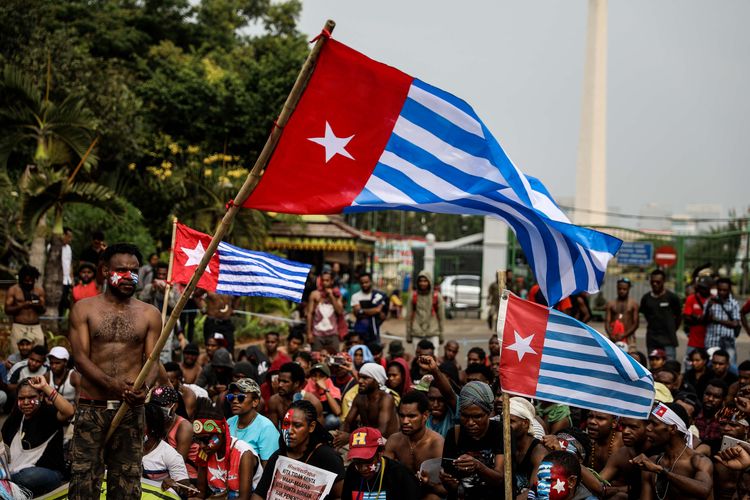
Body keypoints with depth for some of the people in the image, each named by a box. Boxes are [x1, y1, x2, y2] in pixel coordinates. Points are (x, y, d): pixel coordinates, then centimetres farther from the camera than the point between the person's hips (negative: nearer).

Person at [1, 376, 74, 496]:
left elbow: (69, 411, -27)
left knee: (29, 475, -38)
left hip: (47, 471, -4)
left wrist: (45, 387, -23)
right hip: (14, 472, 4)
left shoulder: (48, 413, -4)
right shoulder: (15, 418, 16)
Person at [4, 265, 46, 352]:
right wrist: (21, 306, -18)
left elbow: (43, 311, 12)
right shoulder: (13, 290, 2)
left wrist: (39, 306, -11)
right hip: (19, 327, -3)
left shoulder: (39, 290, 11)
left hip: (36, 327, 3)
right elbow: (7, 310, -3)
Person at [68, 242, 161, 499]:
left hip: (132, 408, 1)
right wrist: (112, 384, -21)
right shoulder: (84, 309, 6)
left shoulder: (150, 314, 9)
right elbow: (81, 357, -4)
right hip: (91, 407, -1)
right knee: (84, 477, -6)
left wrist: (144, 385, -21)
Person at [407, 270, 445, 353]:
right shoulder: (414, 296, 4)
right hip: (417, 334, 1)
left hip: (433, 334, -1)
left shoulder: (437, 296, 1)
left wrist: (441, 334, 4)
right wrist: (408, 335, 6)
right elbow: (409, 317, 7)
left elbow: (441, 316, 5)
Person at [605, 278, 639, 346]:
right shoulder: (610, 304, 11)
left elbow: (635, 324, 0)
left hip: (628, 337, -2)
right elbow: (607, 322, 5)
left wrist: (624, 335, -12)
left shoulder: (633, 304, 6)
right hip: (614, 338, 2)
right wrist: (611, 335, -13)